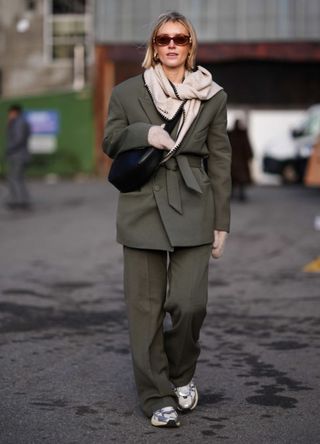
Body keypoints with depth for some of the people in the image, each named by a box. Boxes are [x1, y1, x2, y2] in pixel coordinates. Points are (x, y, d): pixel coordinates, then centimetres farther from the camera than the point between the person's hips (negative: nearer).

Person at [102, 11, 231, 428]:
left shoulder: (212, 96, 7)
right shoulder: (127, 92, 6)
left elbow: (220, 161, 8)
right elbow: (111, 142, 11)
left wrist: (221, 222, 5)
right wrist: (144, 134, -10)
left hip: (193, 210, 0)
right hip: (143, 210, 0)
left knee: (190, 303, -7)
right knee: (146, 307, 1)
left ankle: (182, 373, 23)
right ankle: (157, 397, 14)